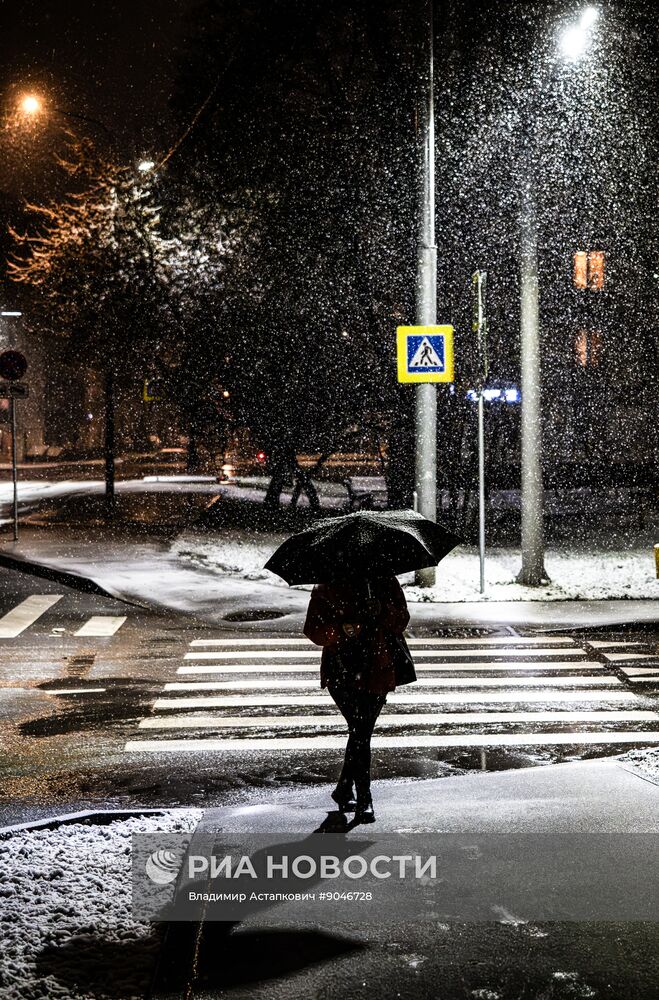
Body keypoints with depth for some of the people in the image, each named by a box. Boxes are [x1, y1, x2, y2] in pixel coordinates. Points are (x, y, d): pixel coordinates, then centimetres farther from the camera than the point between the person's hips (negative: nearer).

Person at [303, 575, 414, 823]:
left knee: (362, 732, 11)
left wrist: (382, 611, -17)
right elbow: (313, 629, -3)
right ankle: (364, 800, -10)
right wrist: (340, 630, -22)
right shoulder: (328, 589, 0)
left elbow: (401, 620, 4)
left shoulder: (386, 583, 8)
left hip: (379, 670, 3)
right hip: (343, 671, -3)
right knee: (360, 732, -14)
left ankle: (344, 789, 31)